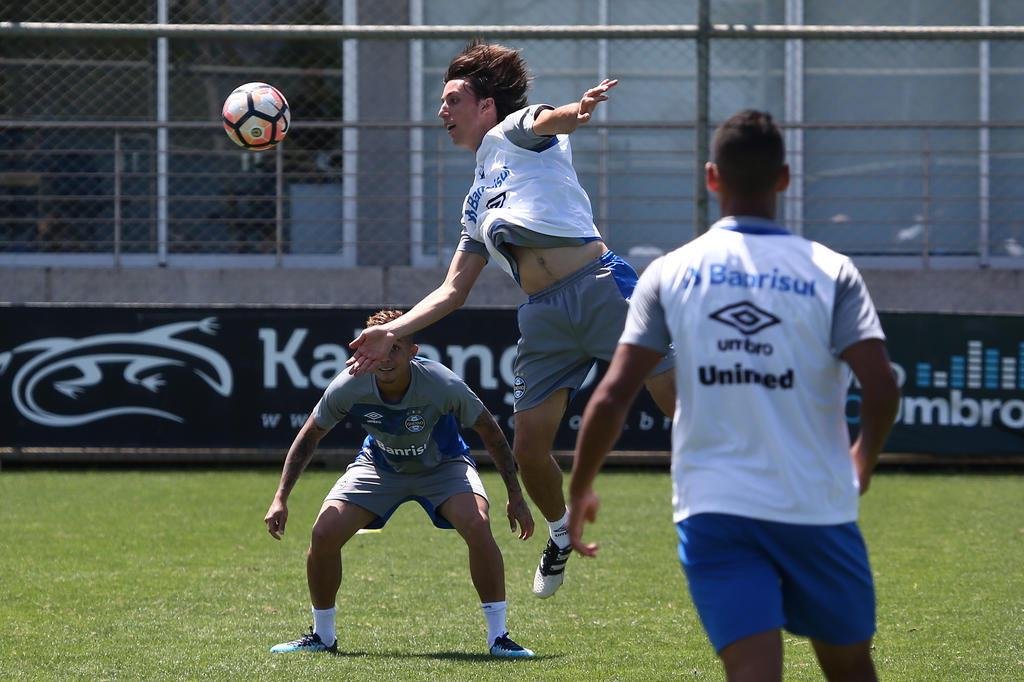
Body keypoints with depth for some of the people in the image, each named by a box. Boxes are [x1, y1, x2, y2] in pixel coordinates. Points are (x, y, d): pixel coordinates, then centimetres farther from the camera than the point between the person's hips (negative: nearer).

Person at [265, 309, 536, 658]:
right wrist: (280, 498, -13)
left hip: (444, 465, -2)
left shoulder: (442, 384, -32)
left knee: (477, 524, -30)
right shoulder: (349, 387, -27)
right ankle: (322, 636, 8)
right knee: (324, 534, -16)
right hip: (379, 465, 2)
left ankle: (498, 636, -17)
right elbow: (308, 437, -9)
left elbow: (490, 432, -16)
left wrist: (515, 496, -13)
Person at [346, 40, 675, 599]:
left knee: (685, 405, -14)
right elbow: (452, 292, 29)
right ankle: (562, 534, 27)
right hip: (545, 317, 7)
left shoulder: (515, 133, 7)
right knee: (528, 449, 2)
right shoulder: (476, 203, 26)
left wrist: (578, 109, -43)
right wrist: (392, 333, 18)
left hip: (599, 286, -7)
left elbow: (549, 121, -19)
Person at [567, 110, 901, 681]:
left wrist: (580, 490, 11)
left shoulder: (670, 274, 1)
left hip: (713, 511, 0)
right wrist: (864, 458, 11)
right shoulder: (831, 273, -2)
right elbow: (881, 388, -11)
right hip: (818, 508, 0)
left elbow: (613, 395, -3)